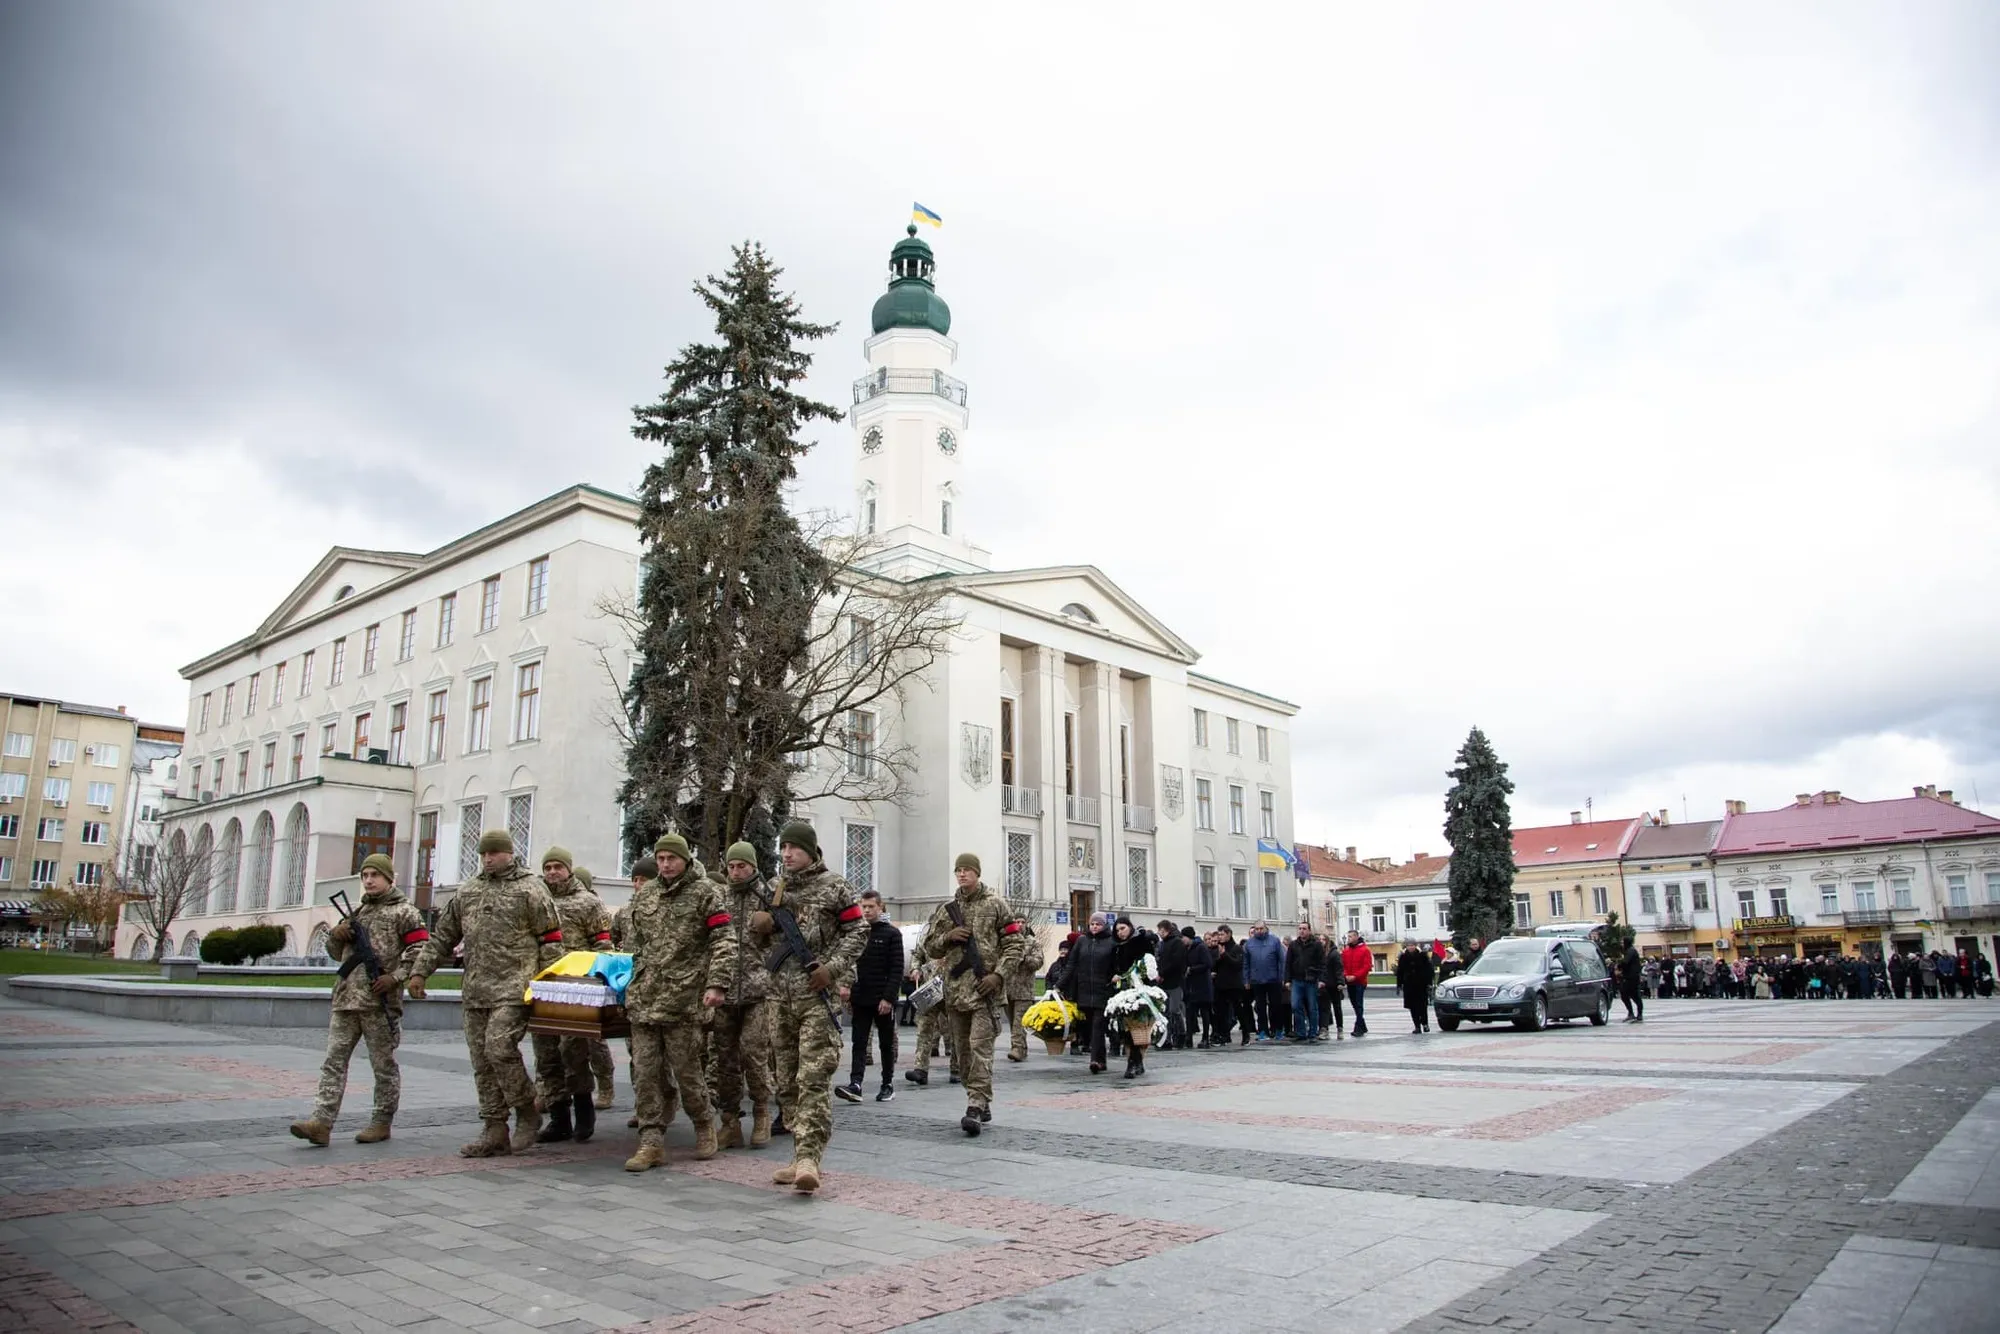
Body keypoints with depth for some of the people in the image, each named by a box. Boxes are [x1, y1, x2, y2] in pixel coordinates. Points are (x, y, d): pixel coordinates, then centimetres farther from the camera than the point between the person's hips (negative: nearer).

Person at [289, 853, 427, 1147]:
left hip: (379, 1002, -6)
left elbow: (420, 949, -8)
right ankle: (322, 1122, -3)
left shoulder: (404, 912, 0)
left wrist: (395, 977, -16)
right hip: (345, 999, 6)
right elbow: (336, 953, 28)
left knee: (384, 1065, 3)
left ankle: (382, 1122, 12)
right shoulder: (357, 911, 21)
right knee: (334, 1061, -1)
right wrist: (336, 935, 6)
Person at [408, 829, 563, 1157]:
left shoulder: (530, 888, -2)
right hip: (475, 991, 7)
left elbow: (550, 940, -3)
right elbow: (443, 936, 23)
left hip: (513, 989, -6)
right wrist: (419, 970, 14)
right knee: (482, 1061, 7)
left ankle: (528, 1112, 2)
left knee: (499, 1048, -18)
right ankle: (494, 1132, 14)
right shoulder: (468, 891, 16)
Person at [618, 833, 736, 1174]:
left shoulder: (705, 891, -3)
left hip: (682, 997, -5)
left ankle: (704, 1125, 22)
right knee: (644, 1069, 3)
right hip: (643, 998, 5)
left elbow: (724, 941, -8)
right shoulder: (644, 894, 14)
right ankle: (652, 1141, 9)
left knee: (686, 1067, 0)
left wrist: (717, 984, -16)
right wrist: (636, 980, 19)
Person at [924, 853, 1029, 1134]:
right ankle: (982, 1103, 22)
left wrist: (998, 975, -12)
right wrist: (948, 937, -3)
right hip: (955, 989, 5)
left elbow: (1015, 943, -1)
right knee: (964, 1050, 10)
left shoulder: (995, 905, 1)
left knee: (980, 1046, -15)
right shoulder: (946, 910, 14)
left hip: (984, 988, -5)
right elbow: (930, 947, 18)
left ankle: (976, 1107, -17)